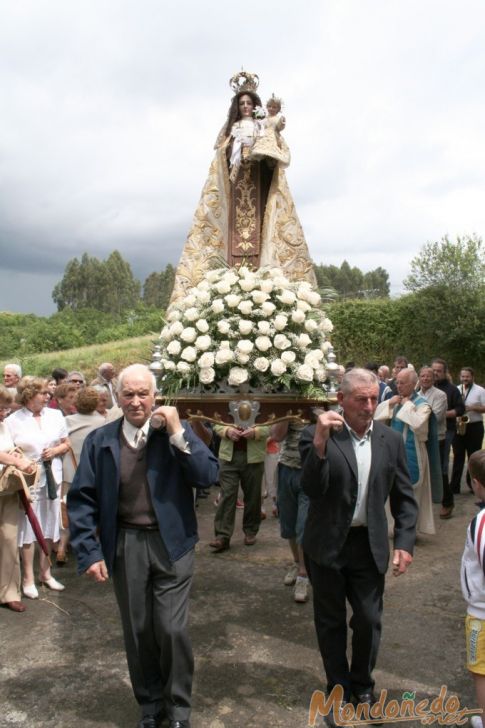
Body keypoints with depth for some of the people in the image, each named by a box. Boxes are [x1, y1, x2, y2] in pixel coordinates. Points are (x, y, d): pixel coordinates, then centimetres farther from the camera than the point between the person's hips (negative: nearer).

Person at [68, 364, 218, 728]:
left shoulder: (178, 431, -3)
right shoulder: (99, 440, -1)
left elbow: (208, 476, -12)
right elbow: (81, 499, 0)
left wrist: (178, 433, -19)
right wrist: (89, 552, -6)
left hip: (171, 544, -1)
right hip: (125, 547, 2)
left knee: (172, 629, -1)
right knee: (137, 632, 13)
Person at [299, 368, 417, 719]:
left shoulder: (392, 440, -2)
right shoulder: (317, 436, -12)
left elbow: (405, 499, 5)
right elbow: (312, 490, -23)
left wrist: (405, 543, -3)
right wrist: (320, 442, -35)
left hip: (370, 546, 2)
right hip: (328, 544, -2)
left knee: (369, 621, 11)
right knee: (331, 622, 14)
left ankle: (363, 684, 38)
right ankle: (339, 690, 36)